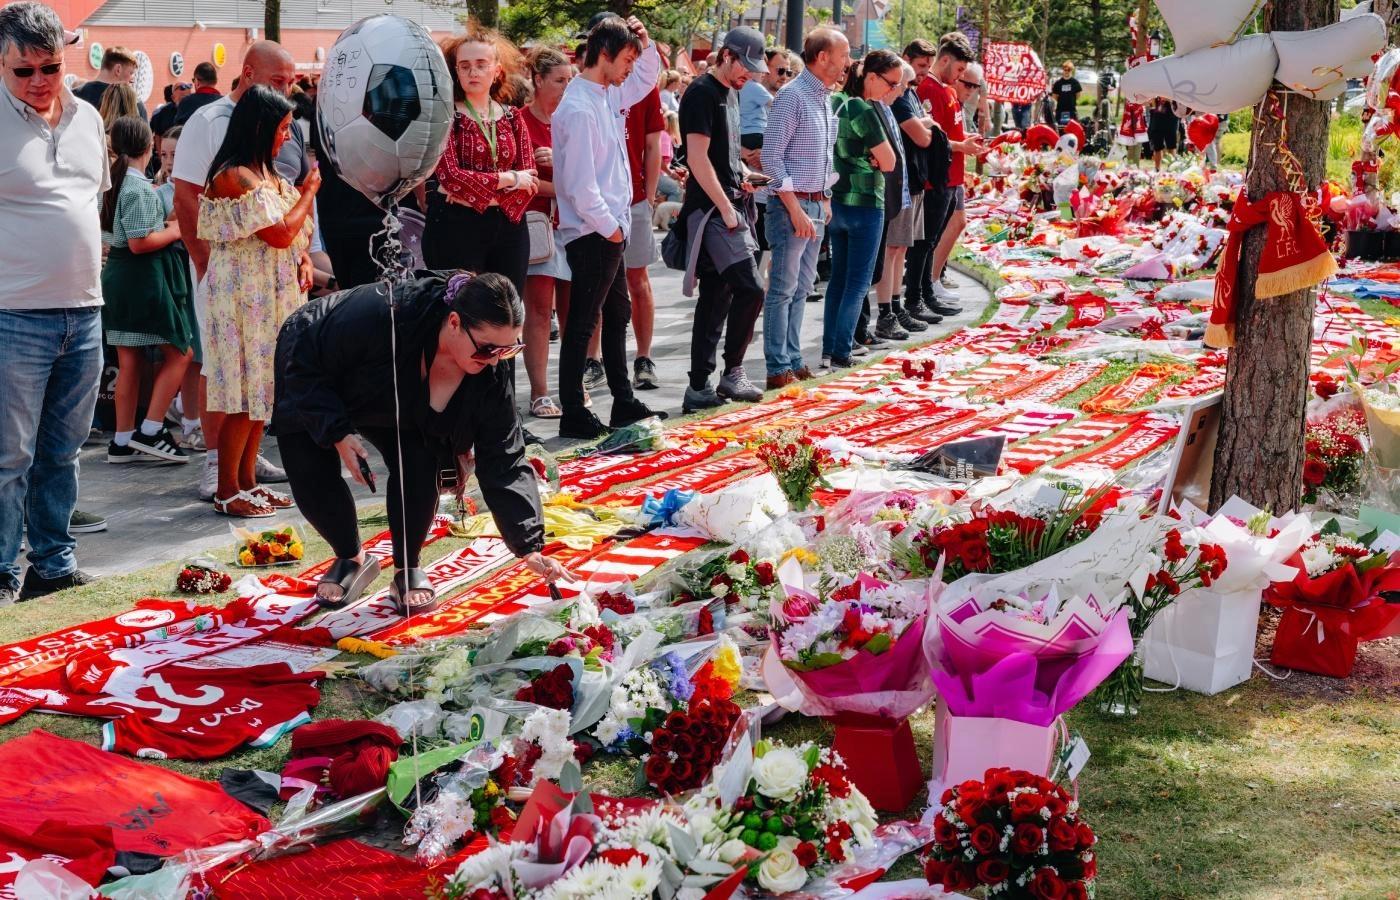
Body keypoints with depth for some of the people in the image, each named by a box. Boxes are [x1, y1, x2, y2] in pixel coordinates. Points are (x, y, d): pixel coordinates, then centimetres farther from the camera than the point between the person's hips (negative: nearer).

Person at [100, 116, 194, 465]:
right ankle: (149, 431, -3)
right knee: (179, 353, 1)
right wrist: (175, 230, -8)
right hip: (144, 277, -9)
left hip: (116, 273, 9)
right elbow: (139, 243, -21)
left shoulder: (112, 183, 10)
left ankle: (123, 441, 15)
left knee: (129, 361, 12)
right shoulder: (140, 189, -17)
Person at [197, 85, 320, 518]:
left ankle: (247, 480, 19)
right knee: (246, 393, -6)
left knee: (261, 390, 11)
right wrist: (309, 191, -7)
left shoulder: (265, 173, 13)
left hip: (271, 295, 9)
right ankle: (227, 491, 1)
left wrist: (303, 261, 5)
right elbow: (280, 233, -19)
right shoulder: (234, 176, -16)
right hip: (244, 294, -9)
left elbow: (293, 233, 22)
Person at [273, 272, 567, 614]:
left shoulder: (490, 376, -28)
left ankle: (408, 570, 1)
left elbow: (504, 462, -25)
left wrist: (531, 547, -33)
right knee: (312, 478, -17)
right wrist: (337, 432, -36)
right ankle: (352, 560, 12)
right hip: (309, 391, -3)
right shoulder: (382, 314, -43)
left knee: (419, 467, -21)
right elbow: (305, 365, -29)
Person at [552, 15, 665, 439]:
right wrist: (609, 226, -15)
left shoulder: (608, 94, 8)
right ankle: (573, 415, 3)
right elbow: (580, 183, -23)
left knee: (617, 315, 17)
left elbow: (647, 77, 28)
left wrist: (644, 42, 9)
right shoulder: (579, 108, -20)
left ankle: (624, 403, 28)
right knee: (582, 323, -3)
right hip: (593, 233, -10)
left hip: (610, 231, 10)